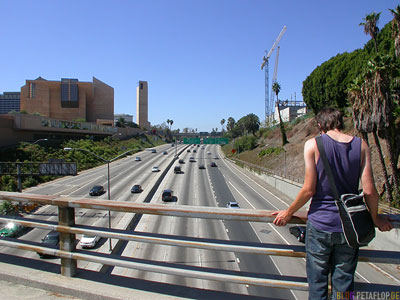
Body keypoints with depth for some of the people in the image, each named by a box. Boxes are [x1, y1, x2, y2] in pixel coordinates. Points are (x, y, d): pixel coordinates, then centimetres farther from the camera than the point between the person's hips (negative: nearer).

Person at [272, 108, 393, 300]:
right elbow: (369, 191, -2)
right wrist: (375, 218, 16)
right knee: (344, 285, 15)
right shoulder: (361, 145, -1)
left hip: (320, 225, -2)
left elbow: (309, 190, -11)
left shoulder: (313, 144, -8)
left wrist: (288, 213, 4)